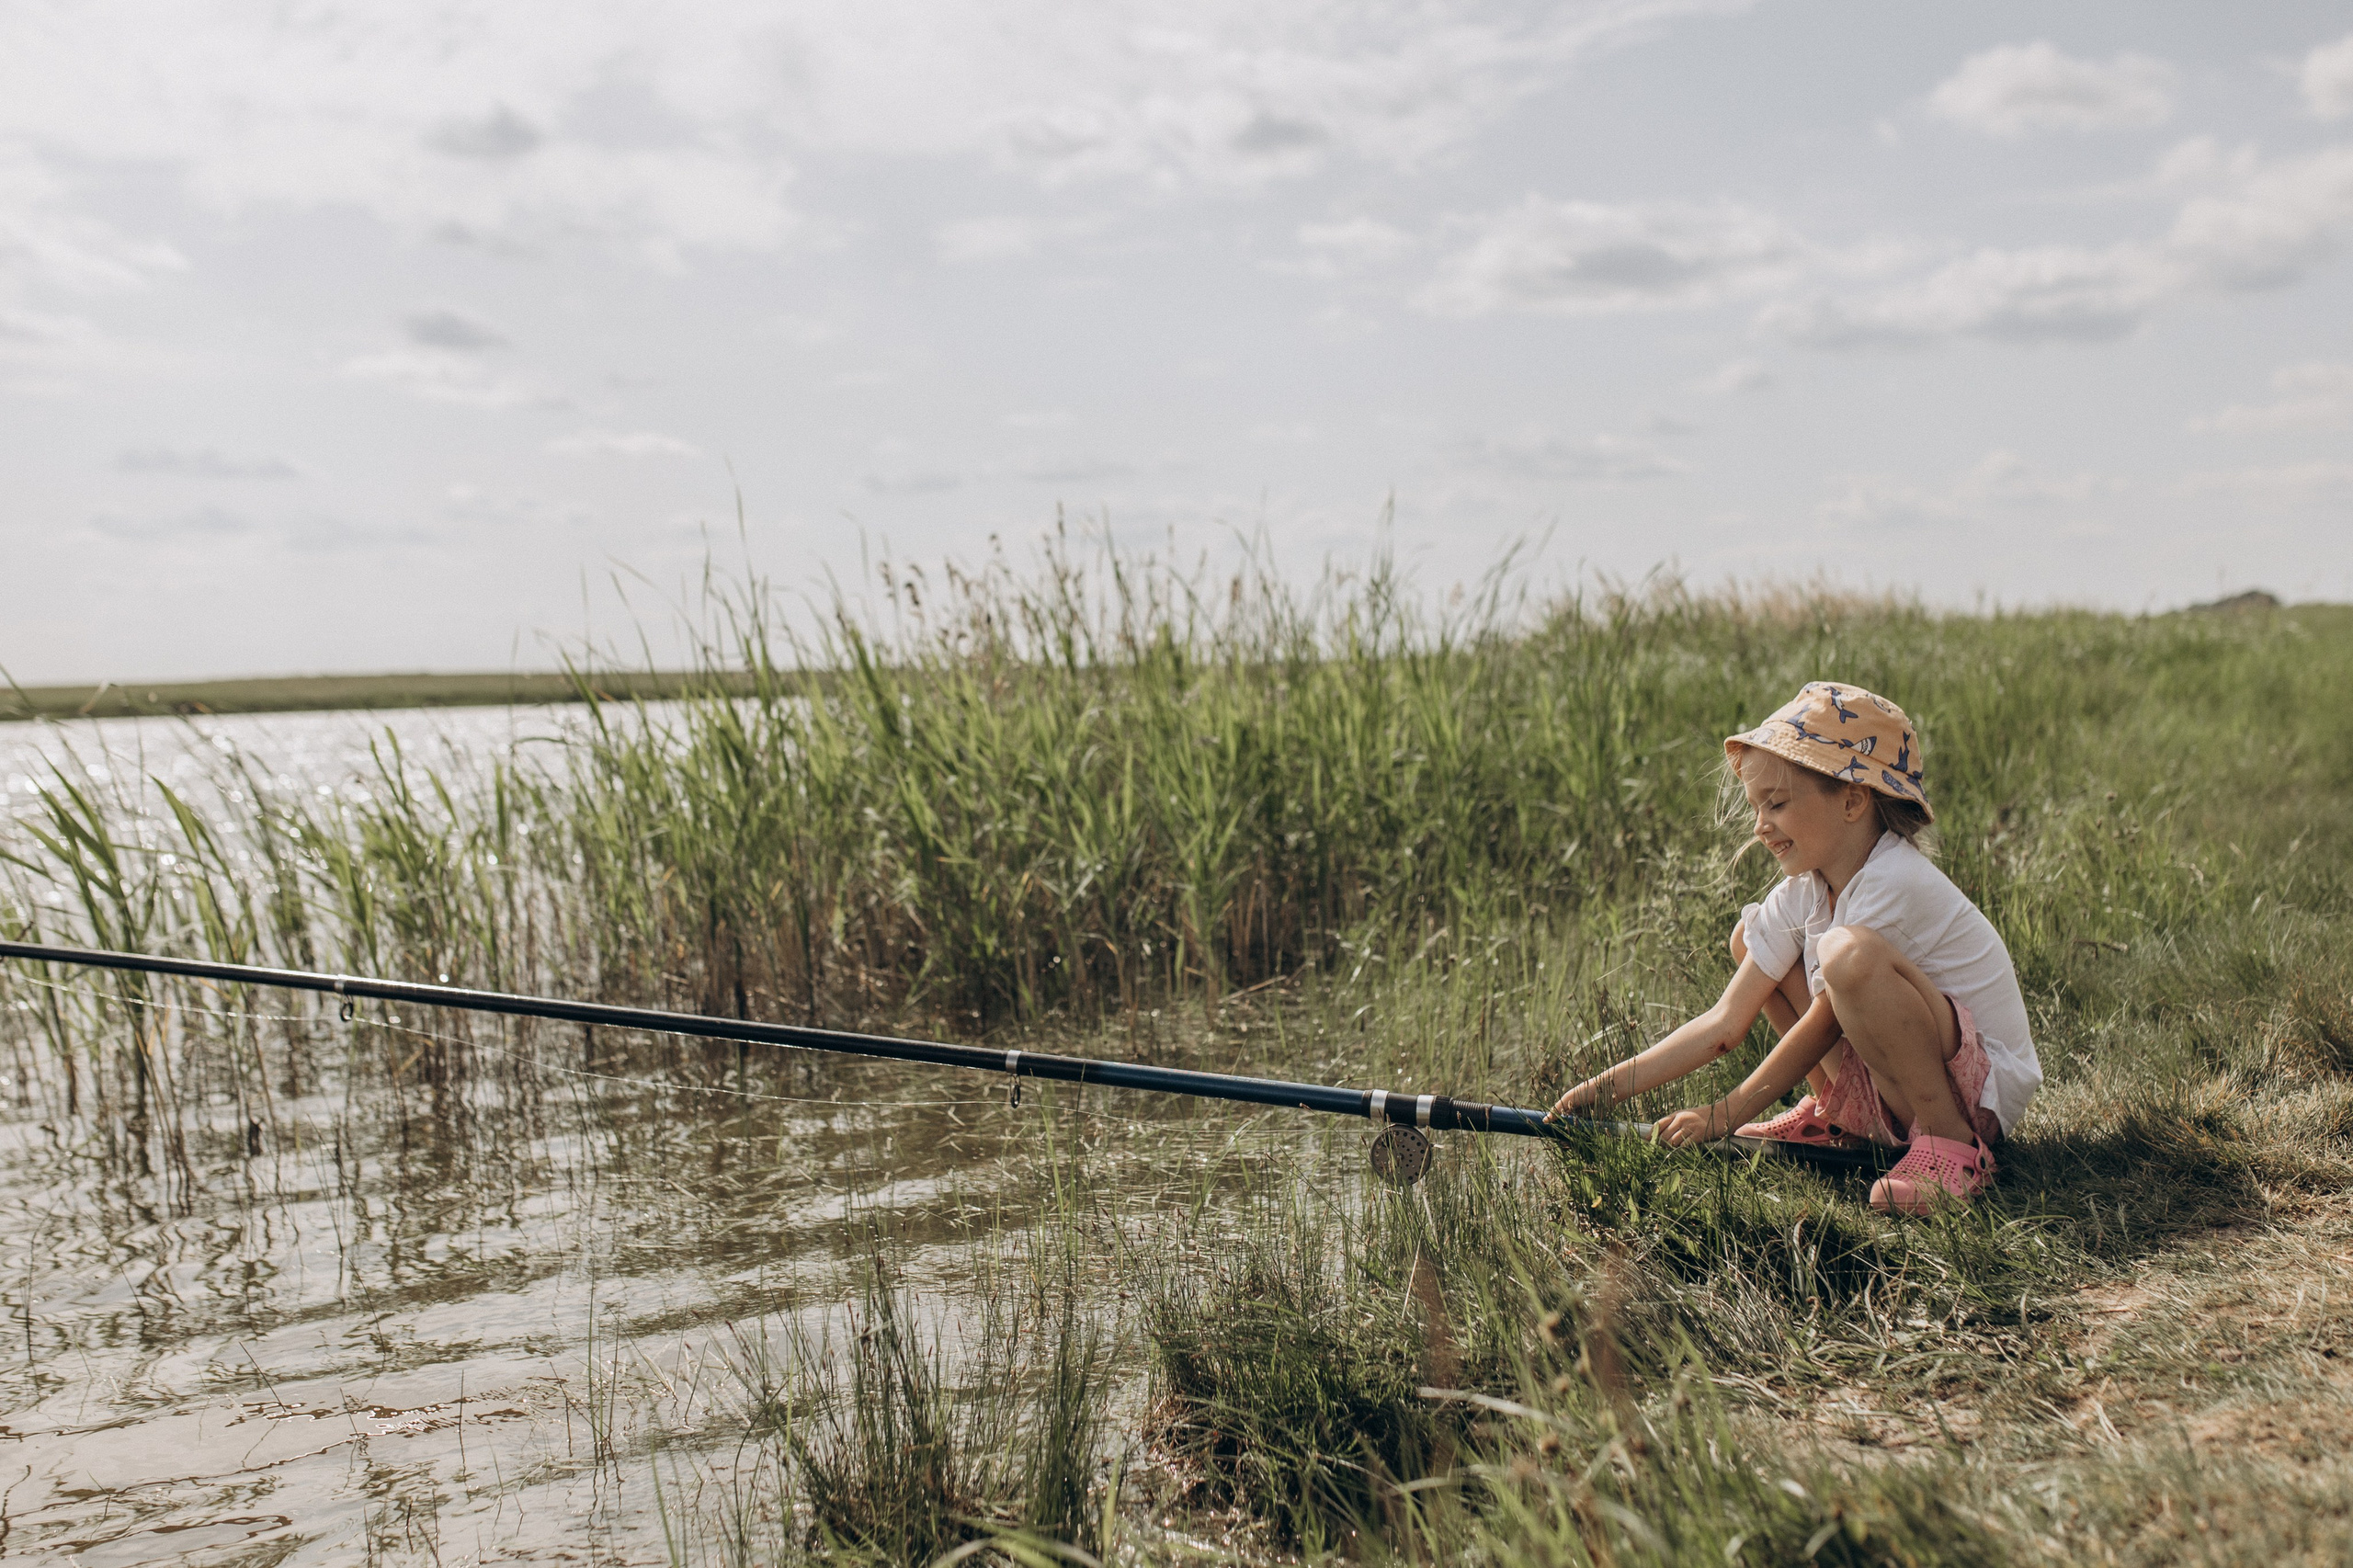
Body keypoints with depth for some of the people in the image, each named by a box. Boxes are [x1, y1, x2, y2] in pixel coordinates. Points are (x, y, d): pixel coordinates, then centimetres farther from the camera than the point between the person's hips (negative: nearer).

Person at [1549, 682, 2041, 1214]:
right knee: (1752, 935, 4)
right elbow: (1724, 1023, -3)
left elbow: (1823, 1024, -19)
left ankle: (1951, 1143, -18)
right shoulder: (1802, 891, 1)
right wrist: (1605, 1089, -11)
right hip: (1886, 1094, 8)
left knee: (1848, 952, -34)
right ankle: (1832, 1114, 12)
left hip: (1983, 1088, -8)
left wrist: (1726, 1115, -13)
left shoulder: (1895, 884, -23)